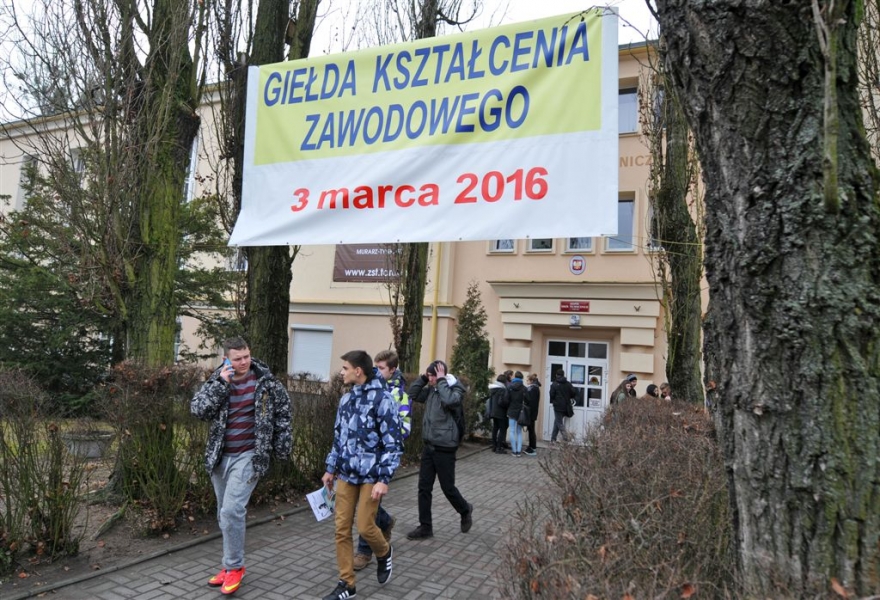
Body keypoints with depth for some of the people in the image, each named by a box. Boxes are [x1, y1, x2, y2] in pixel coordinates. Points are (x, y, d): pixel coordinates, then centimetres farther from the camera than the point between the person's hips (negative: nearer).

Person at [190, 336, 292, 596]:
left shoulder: (266, 381, -8)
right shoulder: (216, 380, -1)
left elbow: (283, 410, 4)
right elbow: (197, 410, -13)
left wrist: (281, 445, 2)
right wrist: (221, 383, -20)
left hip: (249, 456, -4)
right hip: (220, 456, 4)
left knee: (232, 510, -14)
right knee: (224, 514, 14)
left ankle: (234, 567, 3)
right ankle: (231, 564, 30)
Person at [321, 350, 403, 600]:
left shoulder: (382, 399, -15)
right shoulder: (346, 398, 7)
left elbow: (393, 443, -16)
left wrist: (384, 479, -19)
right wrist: (331, 469, 17)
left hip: (370, 476, -6)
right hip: (346, 475, 6)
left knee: (365, 527, -2)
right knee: (342, 530, 6)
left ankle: (384, 553, 31)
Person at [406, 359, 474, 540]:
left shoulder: (456, 389, -12)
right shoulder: (431, 390, 6)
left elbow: (449, 400, -32)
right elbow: (412, 394, 11)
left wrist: (441, 380, -22)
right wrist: (423, 378, 1)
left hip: (444, 447, -6)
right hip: (429, 446, 6)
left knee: (447, 487, 6)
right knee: (424, 487, 7)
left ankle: (465, 510, 34)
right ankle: (425, 527, 17)